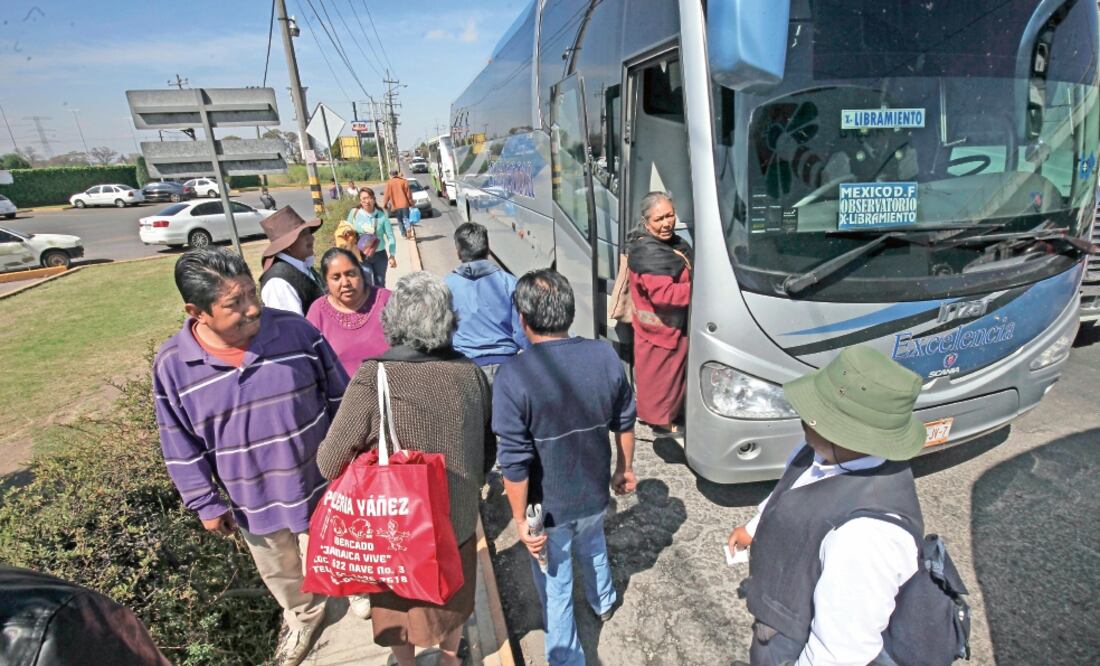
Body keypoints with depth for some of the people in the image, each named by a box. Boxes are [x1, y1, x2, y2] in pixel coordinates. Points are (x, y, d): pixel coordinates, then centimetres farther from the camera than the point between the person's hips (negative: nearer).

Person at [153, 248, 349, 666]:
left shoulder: (295, 331, -18)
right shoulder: (172, 364, -14)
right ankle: (303, 617, 58)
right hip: (254, 504, 3)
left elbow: (340, 399, -7)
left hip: (320, 486, -2)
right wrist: (206, 503, 1)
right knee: (282, 578, 28)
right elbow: (180, 446, -2)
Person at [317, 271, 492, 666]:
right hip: (459, 516, 3)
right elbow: (488, 444, -4)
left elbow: (330, 462, -18)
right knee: (451, 599, 31)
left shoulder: (373, 379, -27)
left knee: (400, 606, 28)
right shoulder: (469, 372, -15)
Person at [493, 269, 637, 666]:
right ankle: (603, 603, 62)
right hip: (595, 493, 5)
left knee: (555, 585, 19)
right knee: (593, 547, 35)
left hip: (549, 507, -5)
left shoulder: (512, 376, -28)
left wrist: (521, 520, -11)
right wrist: (625, 467, 15)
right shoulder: (605, 356, -14)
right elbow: (624, 422, -1)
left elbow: (515, 463, -24)